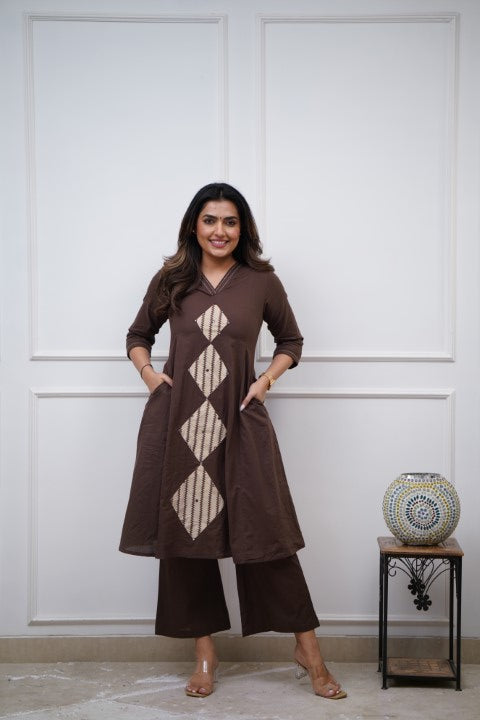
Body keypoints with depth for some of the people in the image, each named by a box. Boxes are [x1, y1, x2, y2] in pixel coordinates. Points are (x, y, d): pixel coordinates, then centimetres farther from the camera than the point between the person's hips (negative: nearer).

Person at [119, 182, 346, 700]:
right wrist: (147, 372, 1)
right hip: (178, 421, 2)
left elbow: (291, 341, 16)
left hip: (239, 422, -2)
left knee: (265, 531, -3)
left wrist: (268, 378, 0)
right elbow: (138, 335, 20)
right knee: (185, 528, 5)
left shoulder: (262, 282, 4)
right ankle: (205, 653, 20)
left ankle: (308, 650, 9)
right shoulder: (171, 280, 7)